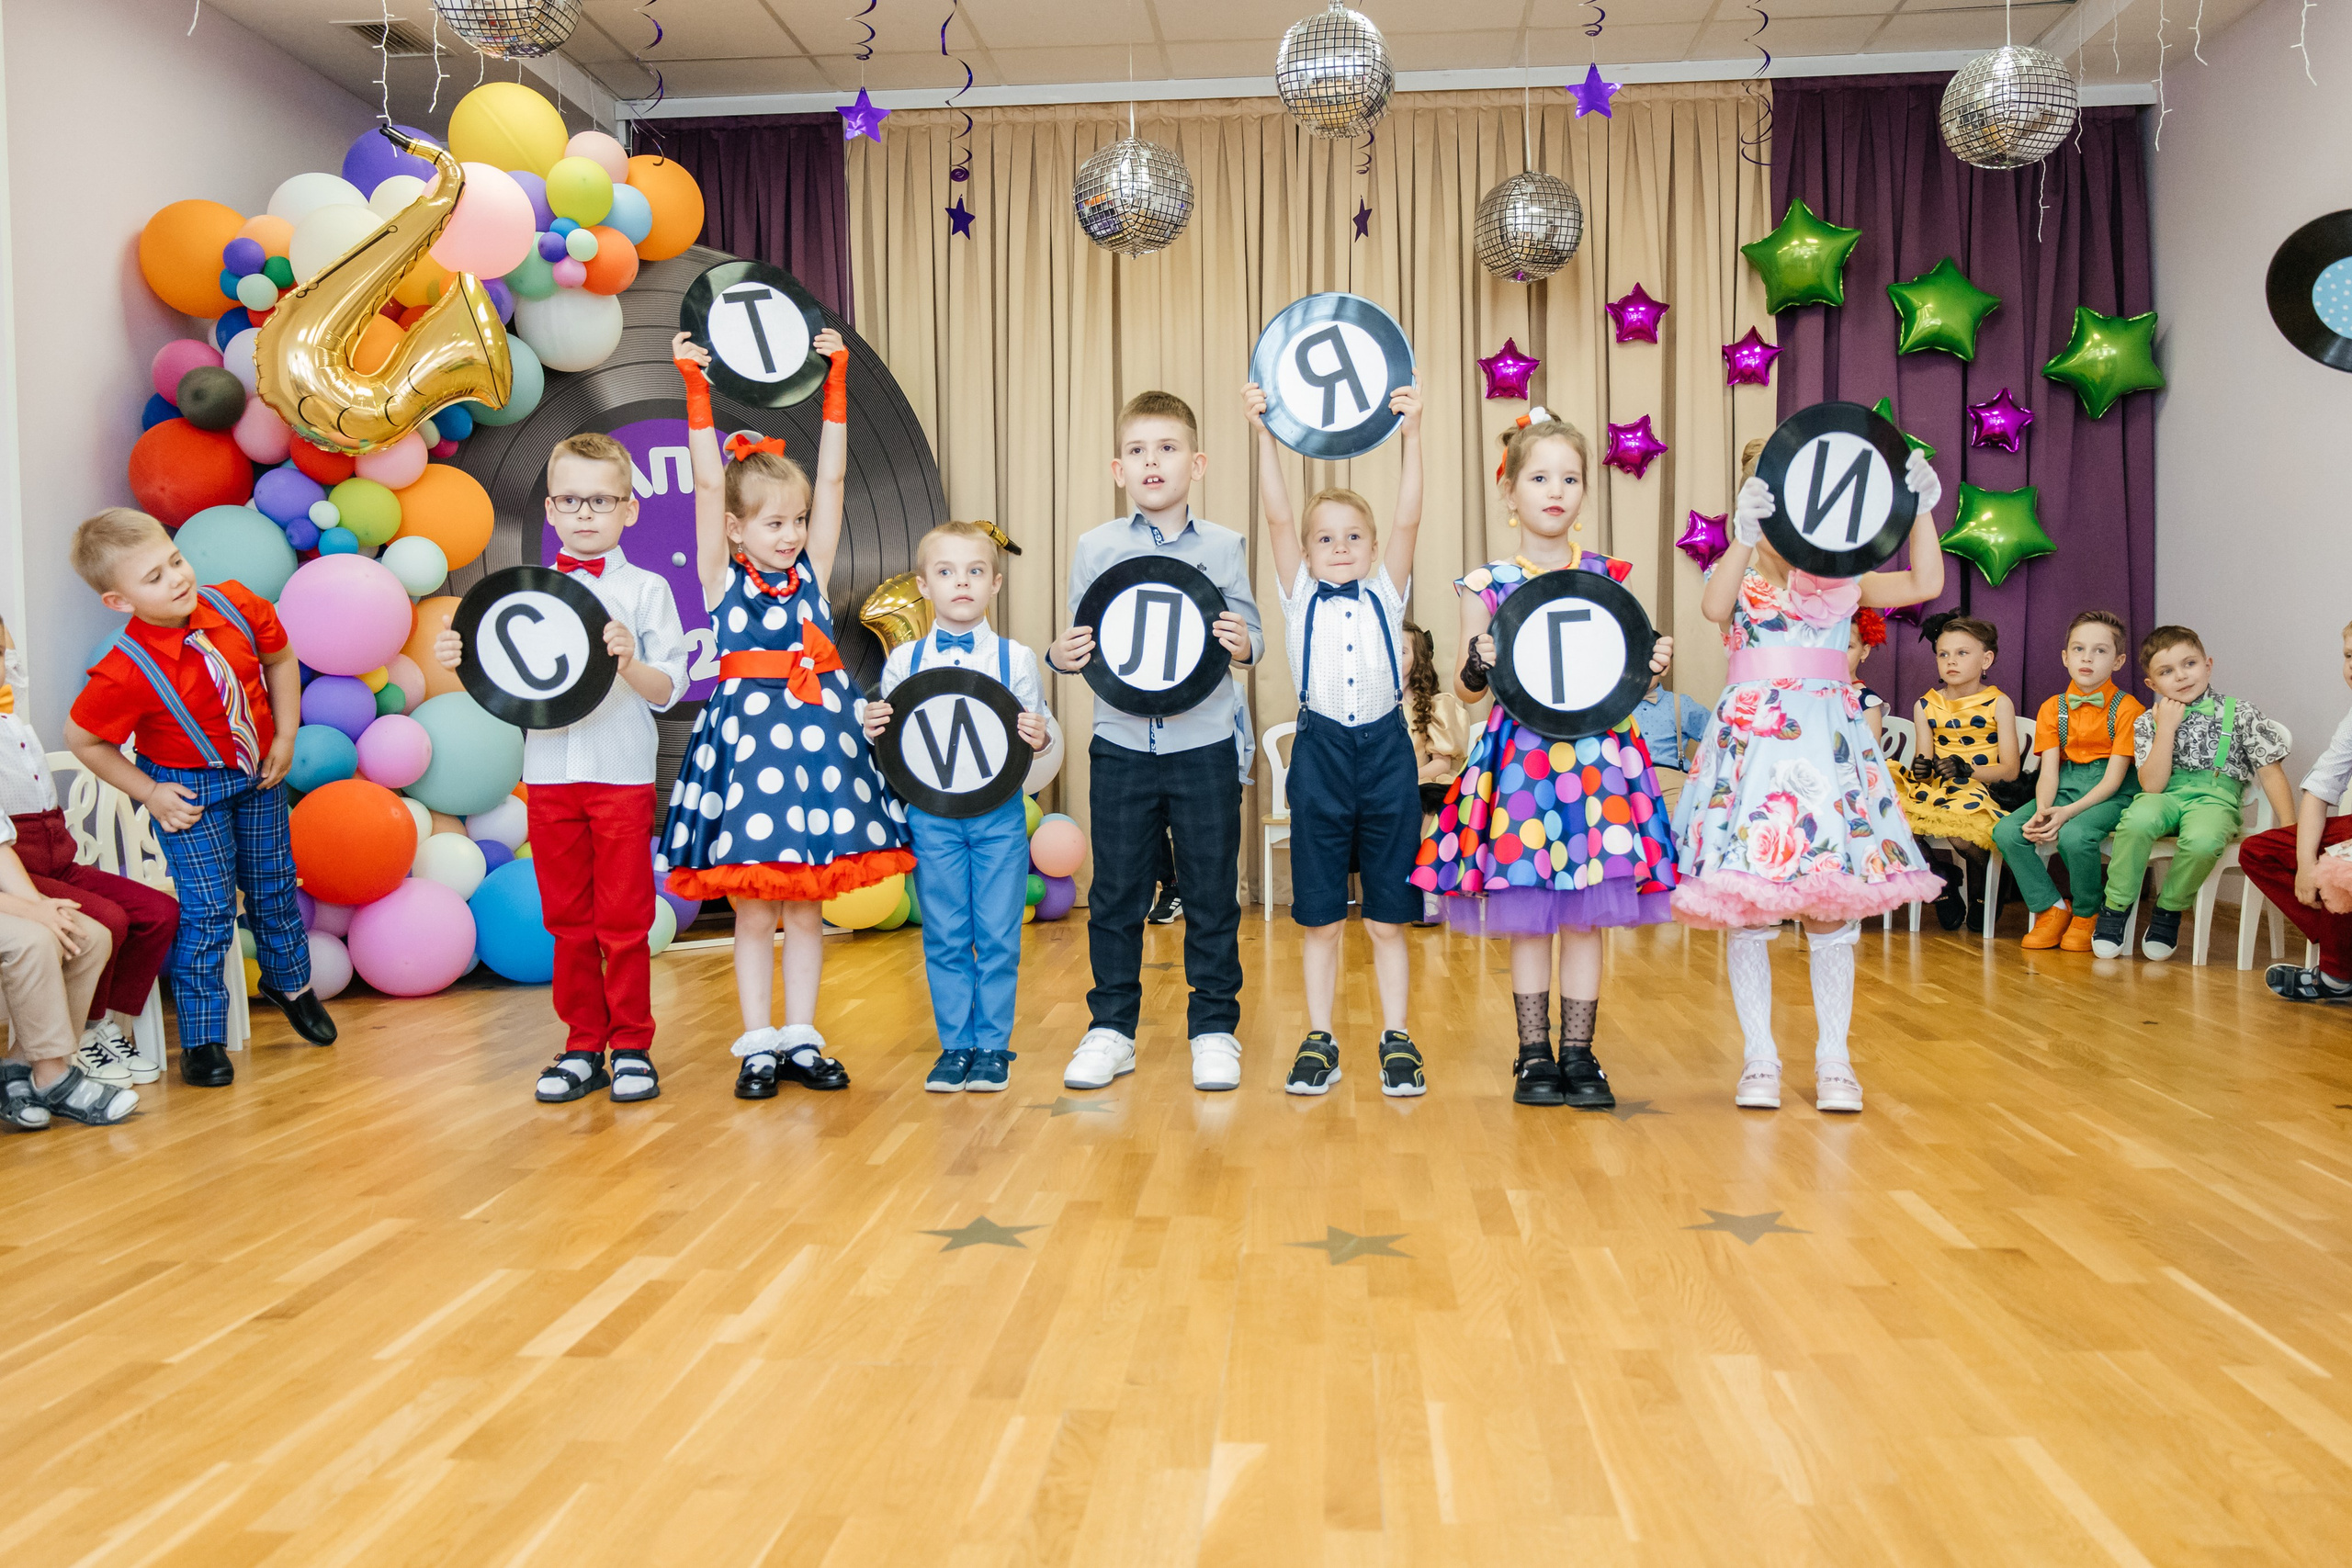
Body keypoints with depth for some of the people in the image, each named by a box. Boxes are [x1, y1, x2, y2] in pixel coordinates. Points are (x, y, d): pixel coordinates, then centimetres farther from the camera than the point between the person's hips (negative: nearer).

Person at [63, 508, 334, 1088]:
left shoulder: (237, 605, -17)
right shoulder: (125, 672, -28)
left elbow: (280, 660, 2)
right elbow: (81, 740, -14)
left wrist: (285, 736, -2)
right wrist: (149, 793, -12)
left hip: (258, 774, 5)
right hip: (189, 790, -5)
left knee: (273, 886, 19)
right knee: (207, 910, -4)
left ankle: (289, 984, 43)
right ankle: (202, 1040, 10)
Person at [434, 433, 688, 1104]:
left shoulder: (645, 589, 1)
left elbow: (667, 691, -5)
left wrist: (629, 662, -24)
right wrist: (461, 661, -9)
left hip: (622, 772, -3)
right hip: (549, 771, 3)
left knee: (624, 918, 3)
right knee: (567, 918, 9)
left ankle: (632, 1047, 14)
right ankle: (583, 1046, 19)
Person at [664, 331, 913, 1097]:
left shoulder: (812, 572, 9)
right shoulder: (723, 578, 2)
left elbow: (831, 477, 5)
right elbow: (708, 483, -5)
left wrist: (836, 381, 4)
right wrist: (695, 389, -9)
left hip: (816, 735, 3)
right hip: (746, 738, -3)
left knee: (807, 907, 9)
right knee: (753, 910, 4)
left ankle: (801, 1039, 18)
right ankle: (758, 1044, 13)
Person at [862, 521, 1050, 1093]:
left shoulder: (1016, 658, 2)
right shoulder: (904, 660, 4)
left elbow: (1037, 735, 7)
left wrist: (1039, 738, -15)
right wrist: (872, 730, -12)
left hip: (999, 813, -1)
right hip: (931, 814, 1)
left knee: (998, 935, 3)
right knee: (944, 936, 6)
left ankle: (993, 1045, 16)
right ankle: (955, 1045, 18)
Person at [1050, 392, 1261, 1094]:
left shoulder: (1224, 546, 3)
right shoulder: (1095, 547, 4)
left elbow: (1250, 634, 2)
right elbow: (1081, 639, 7)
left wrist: (1242, 643, -21)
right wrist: (1062, 657, -15)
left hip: (1206, 742, -1)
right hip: (1121, 742, 1)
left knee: (1212, 892, 6)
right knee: (1115, 893, 7)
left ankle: (1214, 1029, 19)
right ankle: (1111, 1028, 20)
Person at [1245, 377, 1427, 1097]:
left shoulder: (1386, 595, 7)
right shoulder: (1301, 598, 7)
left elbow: (1407, 521, -6)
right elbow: (1278, 518, -5)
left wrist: (1412, 433, -16)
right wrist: (1266, 434, -15)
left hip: (1386, 751, 0)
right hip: (1320, 751, 0)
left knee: (1388, 917, 6)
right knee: (1319, 917, 6)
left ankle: (1396, 1041, 16)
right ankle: (1319, 1041, 16)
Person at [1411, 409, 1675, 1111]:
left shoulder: (1606, 577, 8)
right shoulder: (1488, 583, 3)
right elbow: (1467, 689, 4)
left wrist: (1651, 664, -8)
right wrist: (1478, 664, -17)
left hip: (1595, 753, 1)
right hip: (1519, 756, -1)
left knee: (1585, 918, 4)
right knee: (1527, 918, 3)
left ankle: (1579, 1053, 14)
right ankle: (1534, 1054, 14)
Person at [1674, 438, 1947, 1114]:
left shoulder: (1842, 583, 12)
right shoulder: (1741, 582, 5)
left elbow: (1925, 584, 0)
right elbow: (1713, 607, -19)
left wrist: (1921, 512, -7)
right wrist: (1744, 537, -32)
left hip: (1829, 743, 2)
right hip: (1755, 744, -2)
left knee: (1833, 910, 3)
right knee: (1747, 910, -1)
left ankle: (1833, 1059, 14)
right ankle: (1758, 1058, 11)